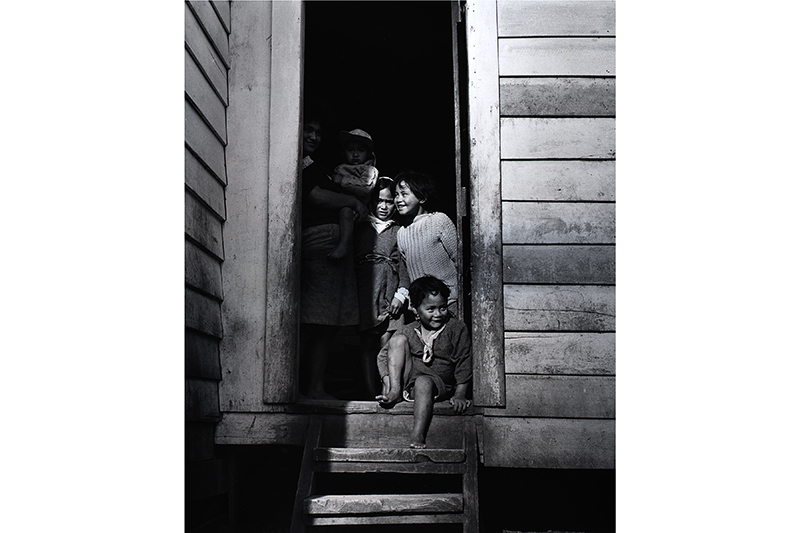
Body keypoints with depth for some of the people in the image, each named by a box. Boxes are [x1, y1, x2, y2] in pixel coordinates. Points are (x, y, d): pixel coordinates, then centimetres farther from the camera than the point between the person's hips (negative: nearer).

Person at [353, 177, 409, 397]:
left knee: (387, 344, -5)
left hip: (390, 292, 0)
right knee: (367, 344, -1)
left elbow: (404, 264, 9)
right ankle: (371, 394, 1)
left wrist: (401, 294, -3)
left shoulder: (399, 231, 14)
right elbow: (350, 261, 10)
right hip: (366, 292, 0)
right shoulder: (360, 228, 13)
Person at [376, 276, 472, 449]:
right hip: (407, 380, 3)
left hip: (439, 384, -3)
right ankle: (394, 391, -22)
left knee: (423, 382, -38)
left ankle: (417, 438, -43)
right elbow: (383, 356, 9)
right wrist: (387, 383, -5)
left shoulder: (457, 329, -1)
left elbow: (464, 364, -2)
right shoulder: (408, 331, 5)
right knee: (398, 339, -11)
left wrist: (460, 394, -10)